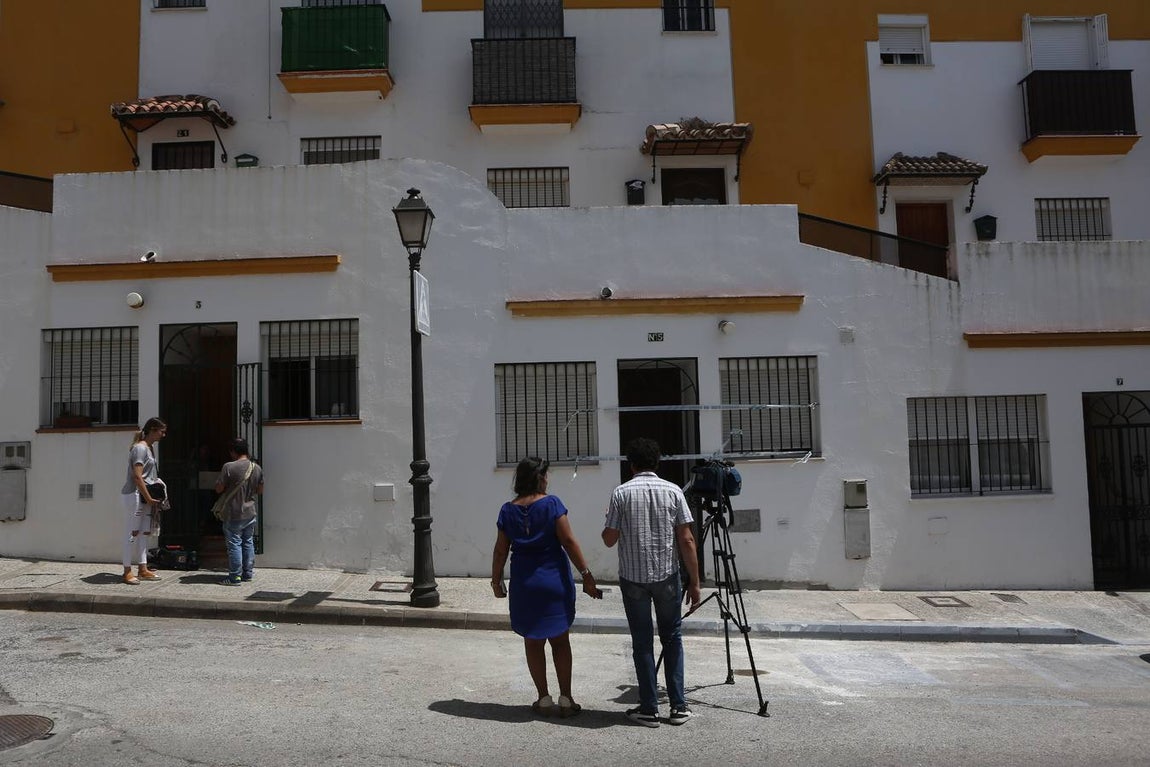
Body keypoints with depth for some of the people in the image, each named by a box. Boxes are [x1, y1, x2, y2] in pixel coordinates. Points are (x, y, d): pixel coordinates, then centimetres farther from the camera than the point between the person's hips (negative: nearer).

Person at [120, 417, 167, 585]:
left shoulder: (149, 448, 16)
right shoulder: (140, 448, -13)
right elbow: (137, 477, -18)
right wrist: (149, 498, -16)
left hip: (145, 496, 9)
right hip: (135, 494, -9)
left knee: (144, 532, 10)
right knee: (133, 532, -4)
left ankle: (142, 569, 14)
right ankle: (127, 571, 1)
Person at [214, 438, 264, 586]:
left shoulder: (229, 467, -16)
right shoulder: (257, 468, 1)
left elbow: (219, 489, -9)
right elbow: (260, 491, 10)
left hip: (234, 514, -5)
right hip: (250, 513, 5)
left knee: (234, 544, 1)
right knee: (248, 543, 14)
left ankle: (235, 577, 4)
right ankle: (248, 573, 21)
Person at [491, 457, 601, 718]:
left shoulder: (508, 510, -1)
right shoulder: (551, 504, -9)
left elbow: (501, 550, 2)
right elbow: (569, 541, -12)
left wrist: (496, 580, 14)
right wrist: (586, 574, -9)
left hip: (523, 583, 2)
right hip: (555, 579, -2)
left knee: (533, 642, 13)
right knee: (560, 640, 11)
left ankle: (544, 699, 16)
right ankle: (566, 699, 13)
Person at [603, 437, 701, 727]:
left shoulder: (621, 493, -5)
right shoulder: (673, 491, -2)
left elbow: (609, 539, -3)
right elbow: (686, 540, -4)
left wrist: (609, 520, 19)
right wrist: (694, 582, 1)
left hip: (633, 578, -1)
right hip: (667, 576, 1)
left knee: (642, 642, 8)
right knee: (672, 637, 14)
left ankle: (649, 709, 12)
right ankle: (678, 706, 14)